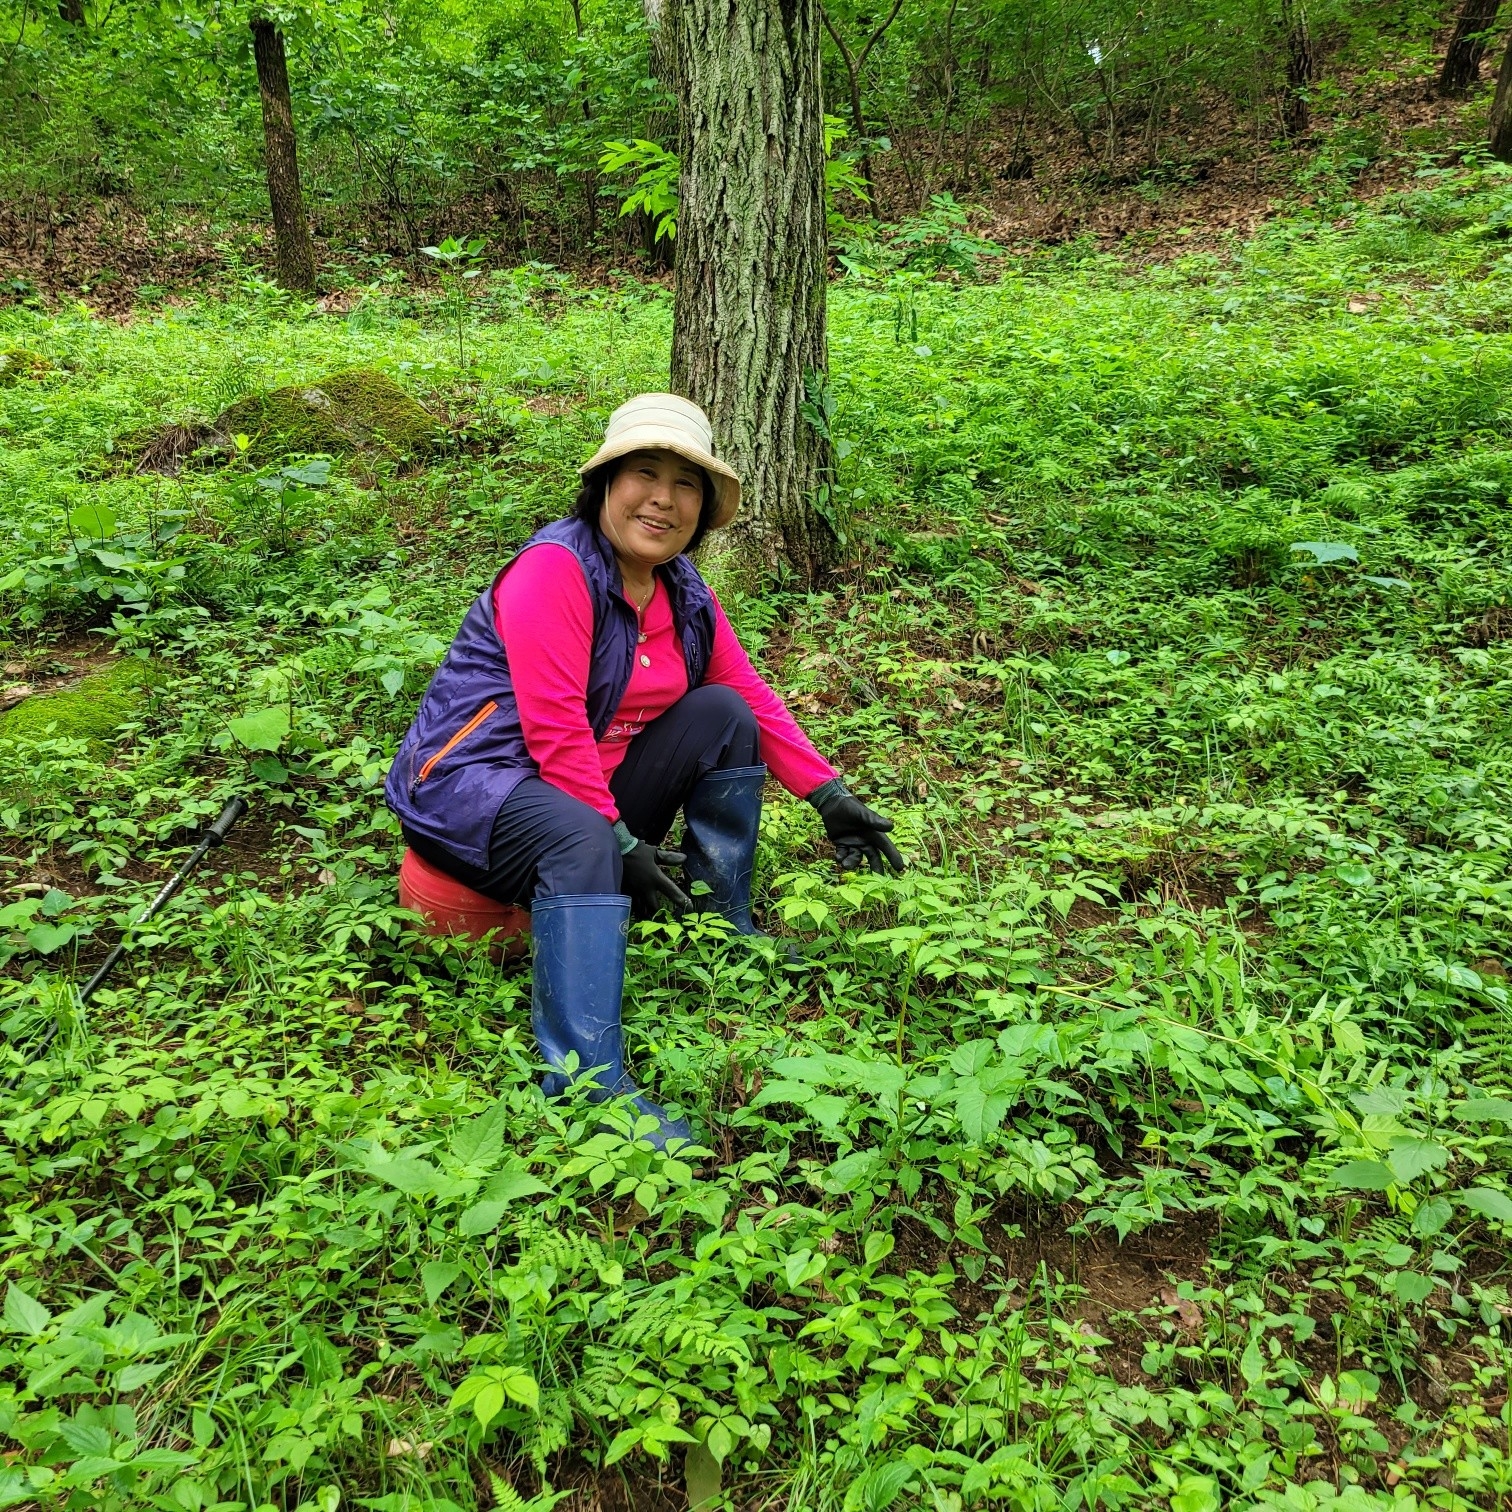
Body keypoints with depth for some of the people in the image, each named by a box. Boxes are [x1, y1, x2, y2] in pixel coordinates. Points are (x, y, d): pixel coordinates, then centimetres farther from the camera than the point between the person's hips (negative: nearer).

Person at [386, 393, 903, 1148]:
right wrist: (621, 842, -26)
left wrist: (831, 798, 1)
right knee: (581, 840, -39)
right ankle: (586, 1078, -39)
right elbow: (555, 730, -26)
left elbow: (752, 696, 8)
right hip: (470, 782, -8)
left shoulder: (684, 591, 5)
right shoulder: (554, 569, -20)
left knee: (725, 715, -2)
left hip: (591, 786, 8)